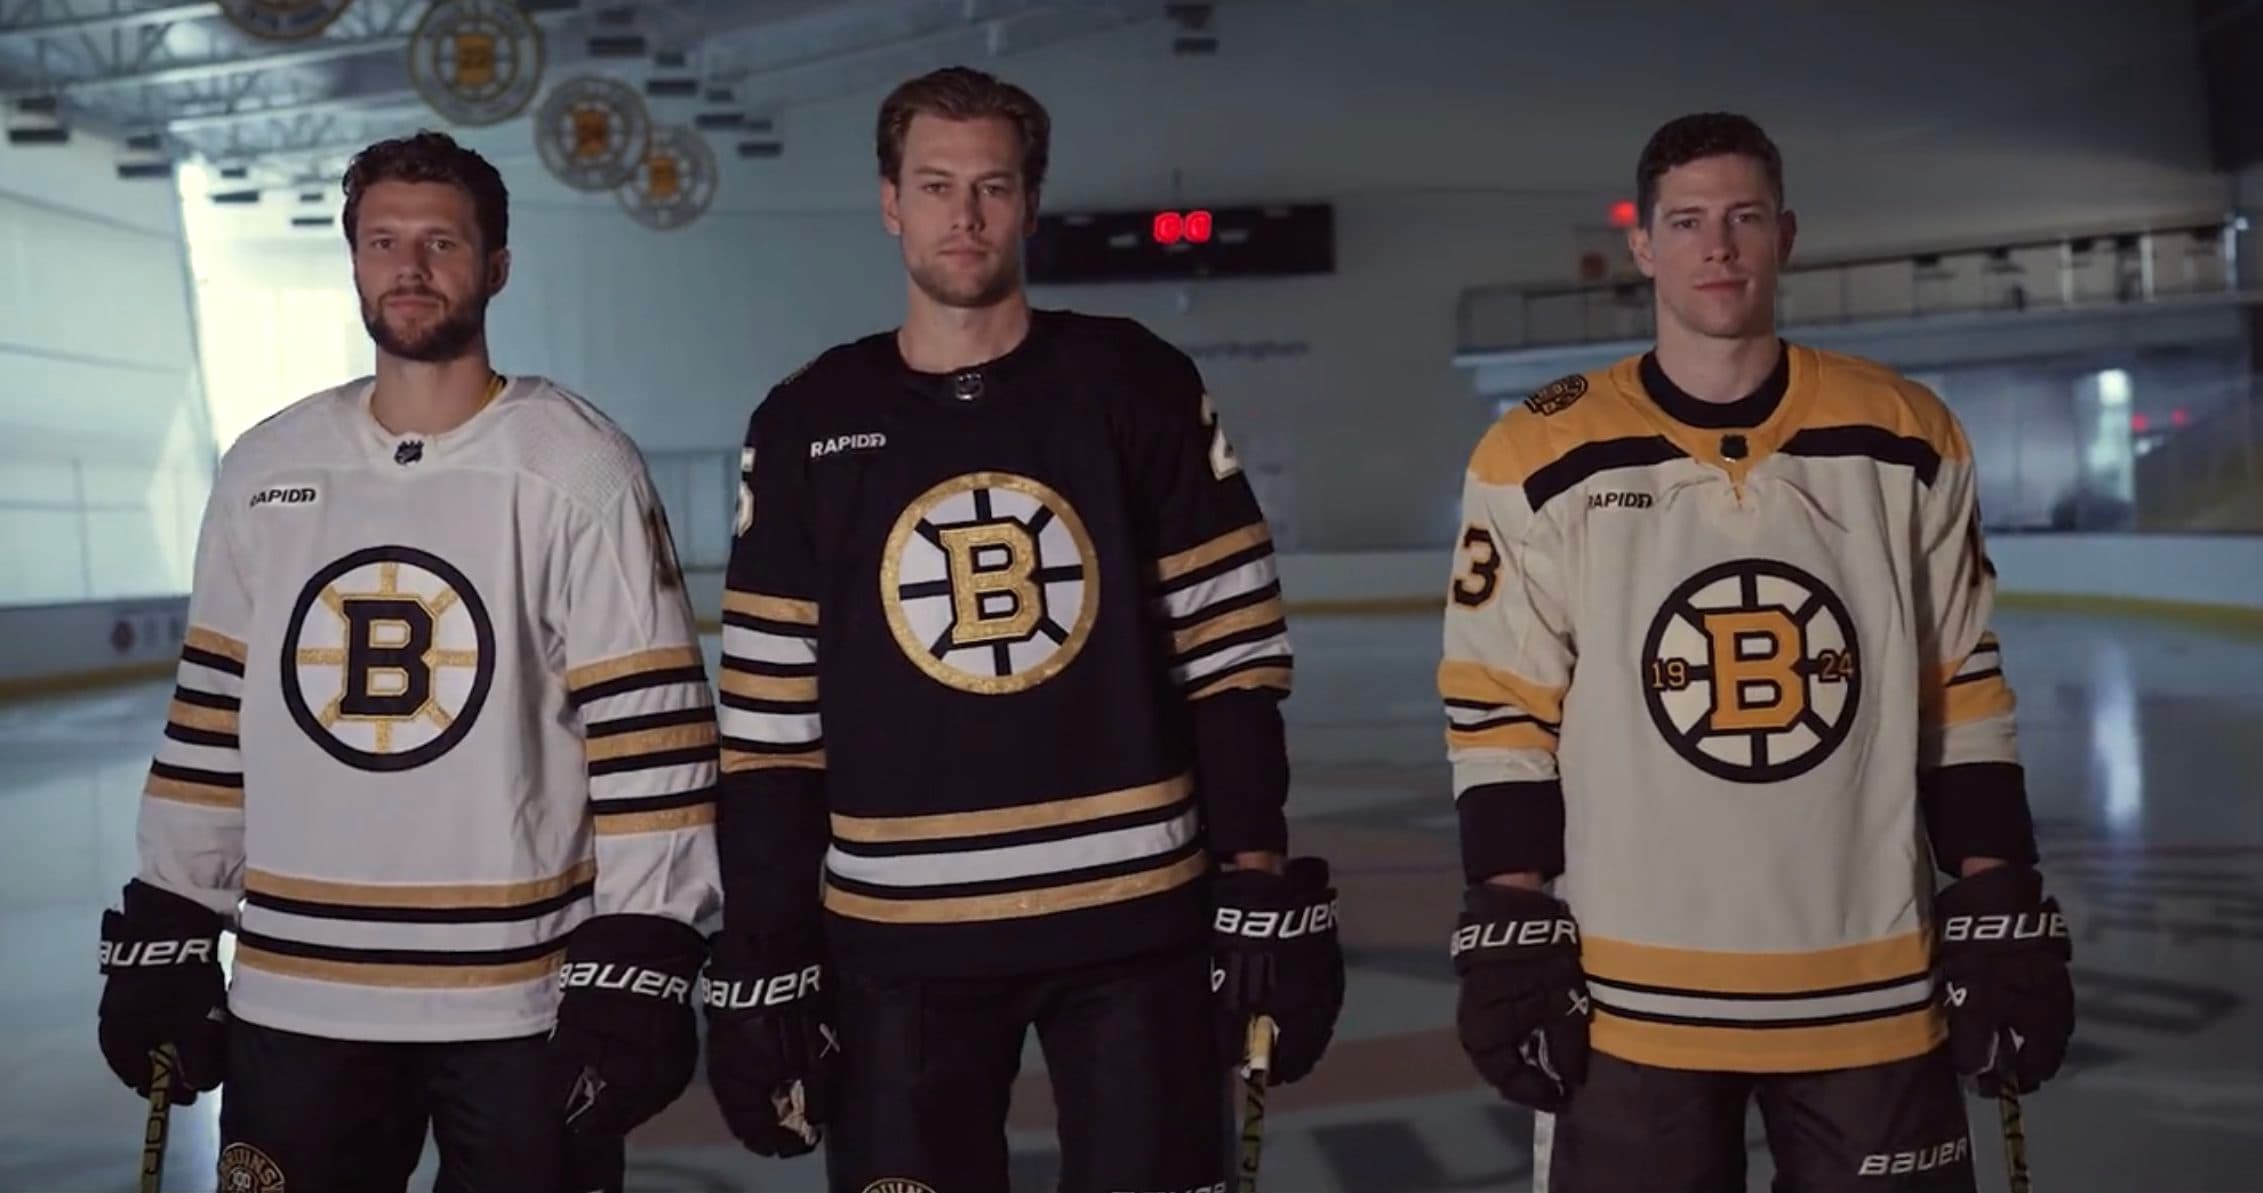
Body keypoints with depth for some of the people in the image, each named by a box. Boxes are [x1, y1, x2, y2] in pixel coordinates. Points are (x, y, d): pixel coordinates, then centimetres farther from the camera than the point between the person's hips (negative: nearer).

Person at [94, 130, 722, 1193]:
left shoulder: (578, 465, -6)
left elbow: (648, 726, -10)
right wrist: (163, 940, 10)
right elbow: (213, 714, 13)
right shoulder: (264, 469, 8)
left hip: (523, 1000, -3)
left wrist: (636, 973, -13)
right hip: (291, 998, 4)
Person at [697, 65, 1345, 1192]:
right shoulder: (807, 425, 2)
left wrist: (1264, 889, -4)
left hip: (1136, 917, 0)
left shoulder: (1139, 388, 0)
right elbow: (770, 723, 3)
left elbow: (1232, 654, 0)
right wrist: (761, 960, 0)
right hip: (895, 938, 1)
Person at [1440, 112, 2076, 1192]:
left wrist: (2006, 923, 4)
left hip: (1874, 994, 2)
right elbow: (1499, 713, -2)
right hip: (1628, 998, -1)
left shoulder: (1906, 440, 2)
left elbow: (1964, 697, 6)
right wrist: (1507, 937, -5)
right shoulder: (1542, 458, -4)